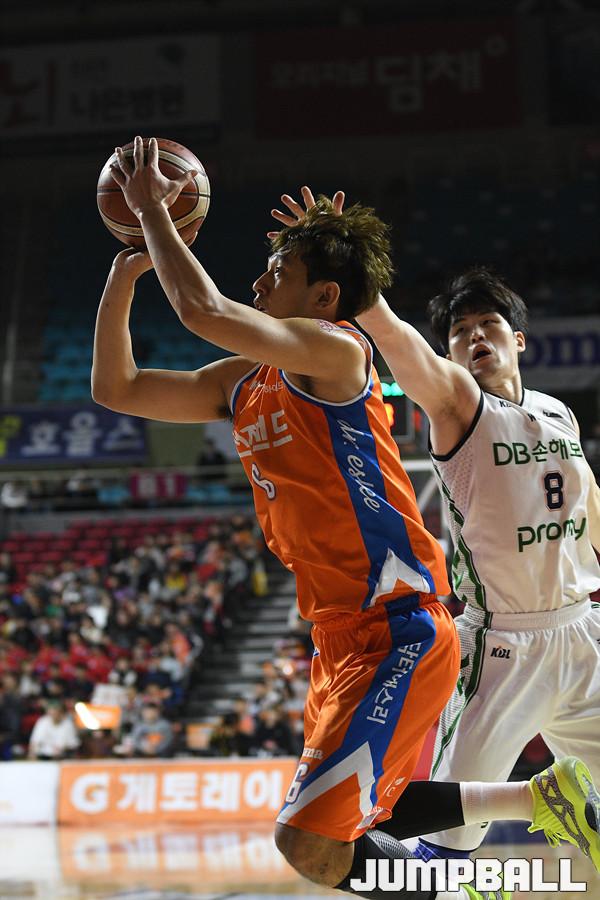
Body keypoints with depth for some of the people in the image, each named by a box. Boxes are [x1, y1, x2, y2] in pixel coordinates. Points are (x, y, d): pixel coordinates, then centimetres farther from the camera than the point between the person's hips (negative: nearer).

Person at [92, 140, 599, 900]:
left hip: (398, 631, -10)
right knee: (357, 815, 23)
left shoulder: (334, 351, -13)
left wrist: (152, 209, -13)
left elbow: (204, 310, -26)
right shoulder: (242, 384, 13)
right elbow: (115, 389, 17)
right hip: (342, 635, 10)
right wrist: (122, 277, 7)